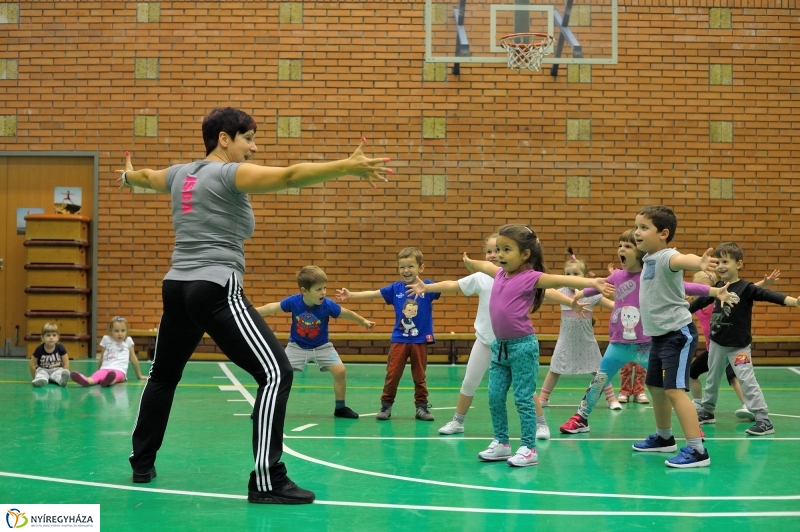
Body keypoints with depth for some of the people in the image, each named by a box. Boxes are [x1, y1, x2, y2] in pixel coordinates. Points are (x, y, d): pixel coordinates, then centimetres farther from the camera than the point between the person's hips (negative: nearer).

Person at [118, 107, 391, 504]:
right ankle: (266, 481, -16)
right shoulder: (229, 173, -7)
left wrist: (129, 175, 62)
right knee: (276, 373, -10)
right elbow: (289, 176, -23)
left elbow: (146, 177, 38)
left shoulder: (180, 174, 15)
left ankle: (141, 463, 37)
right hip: (216, 290, -9)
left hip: (177, 288, 9)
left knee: (163, 375, 27)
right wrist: (349, 166, -30)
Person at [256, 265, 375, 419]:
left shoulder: (328, 305, -24)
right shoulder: (293, 301, -25)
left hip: (322, 346, 1)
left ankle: (340, 407, 7)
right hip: (297, 346, 0)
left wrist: (364, 321, 3)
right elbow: (273, 308, -11)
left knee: (340, 371, -12)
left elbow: (346, 313, -7)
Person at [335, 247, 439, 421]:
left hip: (420, 340, -1)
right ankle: (386, 405, 14)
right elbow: (372, 293, 3)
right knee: (392, 374, 3)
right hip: (399, 339, 1)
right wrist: (351, 295, -2)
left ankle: (422, 406, 19)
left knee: (419, 376, 8)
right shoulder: (395, 288, 1)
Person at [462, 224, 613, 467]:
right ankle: (501, 443, 23)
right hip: (500, 346, 8)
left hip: (522, 346, -8)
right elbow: (486, 266, 33)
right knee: (495, 397, 10)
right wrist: (470, 262, 53)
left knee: (523, 399, -3)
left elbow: (559, 280, -26)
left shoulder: (530, 277, -13)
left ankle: (529, 448, 3)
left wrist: (591, 282, -39)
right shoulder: (501, 274, 10)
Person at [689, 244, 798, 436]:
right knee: (712, 379, 19)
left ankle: (764, 421, -12)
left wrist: (794, 301, -43)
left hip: (738, 346, -6)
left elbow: (769, 295, -28)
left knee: (747, 381, -13)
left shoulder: (746, 288, -15)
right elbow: (700, 301, 17)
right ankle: (706, 411, 37)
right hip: (717, 343, 6)